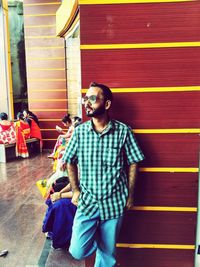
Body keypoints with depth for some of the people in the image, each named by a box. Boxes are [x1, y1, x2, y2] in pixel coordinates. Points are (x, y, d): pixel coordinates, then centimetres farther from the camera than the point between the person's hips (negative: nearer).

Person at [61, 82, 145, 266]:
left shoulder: (123, 131, -11)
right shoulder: (80, 131, -5)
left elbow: (133, 164, -3)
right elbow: (70, 163, 6)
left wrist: (130, 195, 0)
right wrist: (75, 190, 3)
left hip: (114, 202, -1)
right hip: (87, 201, 1)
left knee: (108, 251, 15)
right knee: (78, 251, 3)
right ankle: (95, 238, 34)